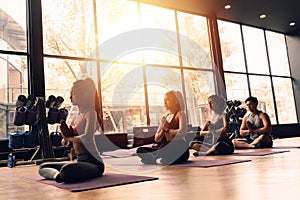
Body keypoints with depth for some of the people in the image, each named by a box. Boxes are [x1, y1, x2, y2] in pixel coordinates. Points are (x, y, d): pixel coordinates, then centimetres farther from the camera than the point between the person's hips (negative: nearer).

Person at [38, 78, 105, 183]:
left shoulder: (91, 113, -9)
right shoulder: (78, 116, 16)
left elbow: (87, 138, -26)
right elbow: (65, 141, 19)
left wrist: (69, 137, -8)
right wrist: (66, 136, -5)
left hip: (93, 162, -10)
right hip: (79, 161, 10)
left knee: (66, 171, -39)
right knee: (43, 167, 11)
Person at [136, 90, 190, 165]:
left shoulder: (180, 114, 0)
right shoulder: (164, 118, 17)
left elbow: (182, 132, -20)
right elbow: (156, 139, 13)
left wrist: (167, 130, -4)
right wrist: (163, 130, -7)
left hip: (179, 150, -6)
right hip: (165, 148, 6)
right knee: (140, 150, -9)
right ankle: (159, 158, -30)